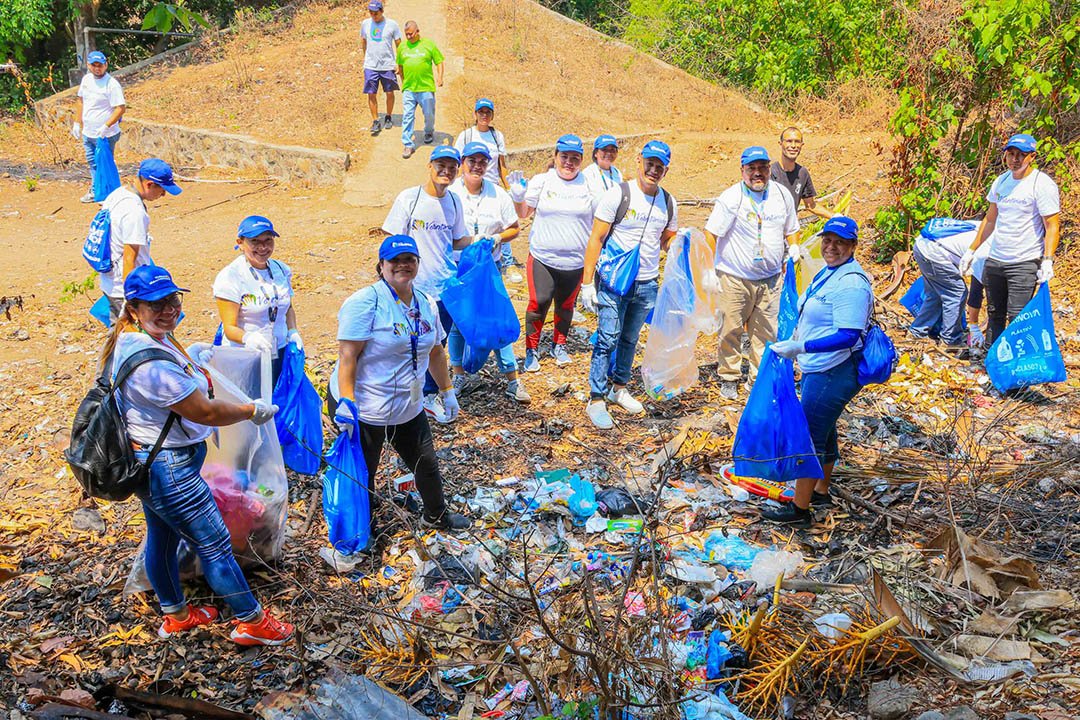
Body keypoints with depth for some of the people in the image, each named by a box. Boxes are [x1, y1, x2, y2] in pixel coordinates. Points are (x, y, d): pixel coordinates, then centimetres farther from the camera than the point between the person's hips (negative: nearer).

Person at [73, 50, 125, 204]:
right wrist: (77, 122, 16)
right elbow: (80, 100, 19)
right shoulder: (86, 79, 7)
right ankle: (95, 191, 33)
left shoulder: (112, 84, -17)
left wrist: (106, 126, -29)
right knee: (92, 163, 19)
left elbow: (121, 108, -23)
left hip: (105, 135, -8)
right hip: (87, 132, 8)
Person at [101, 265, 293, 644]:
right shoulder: (150, 362, -32)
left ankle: (175, 615, 43)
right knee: (215, 546, 2)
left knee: (162, 537, 24)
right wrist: (254, 411, -11)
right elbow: (205, 412, -24)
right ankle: (252, 622, 17)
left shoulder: (133, 339, 1)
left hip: (147, 461, 11)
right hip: (169, 469, -11)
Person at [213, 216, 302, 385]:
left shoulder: (281, 270, 6)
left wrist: (292, 331, 1)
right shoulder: (229, 278, -12)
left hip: (280, 355, 5)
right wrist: (248, 337, -35)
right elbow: (229, 327, -14)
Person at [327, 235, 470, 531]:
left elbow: (435, 351, 16)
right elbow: (347, 356, -22)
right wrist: (346, 403, -27)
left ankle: (436, 515, 44)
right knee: (362, 474, 9)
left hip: (408, 408, 7)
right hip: (363, 411, -7)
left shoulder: (426, 303, 4)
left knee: (426, 463, 20)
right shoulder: (366, 302, -18)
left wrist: (447, 390, 18)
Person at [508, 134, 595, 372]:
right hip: (542, 258, -1)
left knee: (566, 306, 14)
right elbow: (523, 214, 7)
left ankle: (560, 345, 36)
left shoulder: (589, 186, 1)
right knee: (538, 303, -4)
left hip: (575, 261, 1)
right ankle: (532, 350, 14)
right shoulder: (541, 182, 0)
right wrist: (517, 195, -10)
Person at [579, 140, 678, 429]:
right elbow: (596, 239, -8)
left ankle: (618, 388, 32)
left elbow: (668, 241, 21)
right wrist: (587, 283, -13)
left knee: (630, 340, 15)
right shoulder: (618, 194, -9)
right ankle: (597, 400, 5)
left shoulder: (668, 202, 7)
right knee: (608, 340, -5)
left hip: (647, 285, 5)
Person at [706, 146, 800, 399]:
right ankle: (729, 378, 18)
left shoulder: (782, 194, 6)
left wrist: (793, 247, 2)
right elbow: (710, 234, -9)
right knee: (731, 330, 2)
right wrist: (709, 270, -12)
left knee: (766, 331, 8)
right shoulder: (731, 198, -10)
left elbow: (791, 228, 21)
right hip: (734, 277, -4)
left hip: (770, 278, 4)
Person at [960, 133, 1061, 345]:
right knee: (994, 314, 13)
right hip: (995, 260, 7)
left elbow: (1053, 226, -12)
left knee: (1017, 318, -10)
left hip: (1025, 263, -7)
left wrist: (1047, 261, -23)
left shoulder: (1043, 184, -10)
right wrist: (972, 250, 20)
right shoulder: (1001, 181, 11)